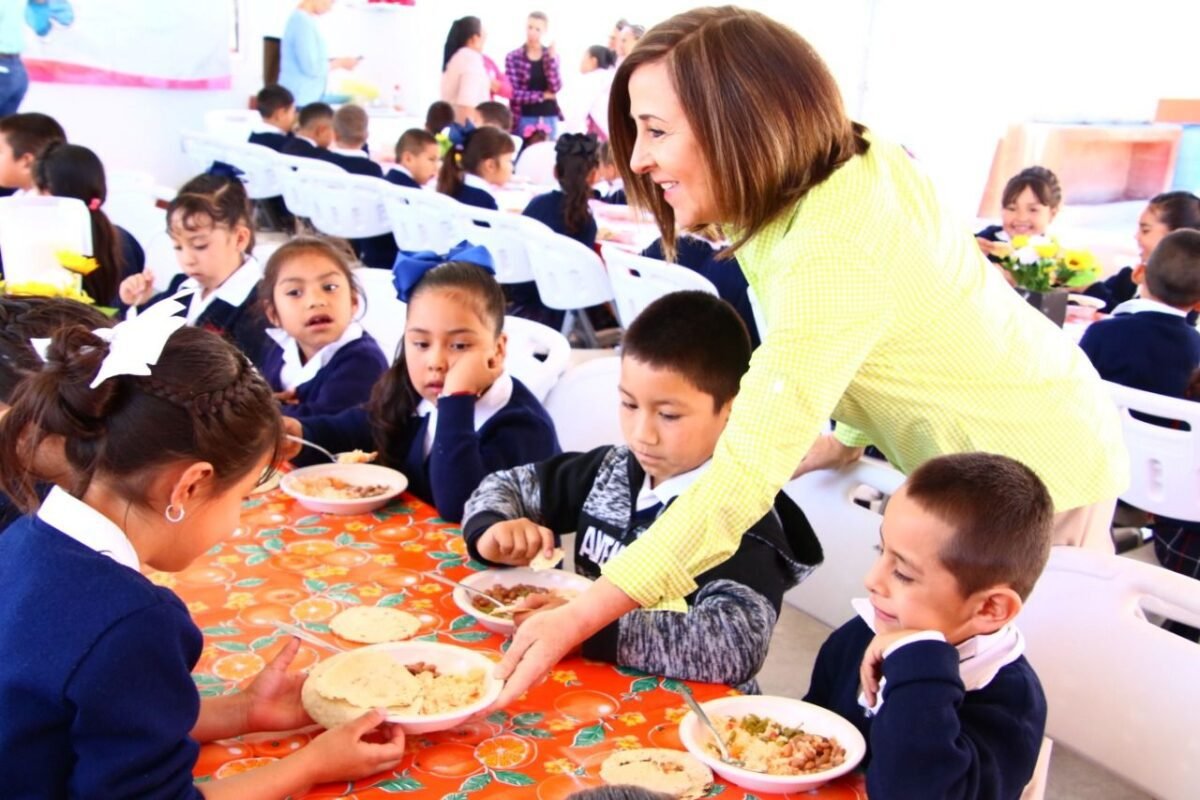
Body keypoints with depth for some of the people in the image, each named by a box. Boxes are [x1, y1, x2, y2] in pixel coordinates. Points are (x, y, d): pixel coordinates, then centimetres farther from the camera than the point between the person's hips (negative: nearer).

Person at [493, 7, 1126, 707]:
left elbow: (746, 473, -40)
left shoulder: (833, 253, -35)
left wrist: (582, 616, -40)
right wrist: (846, 436, 4)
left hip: (1037, 478, -9)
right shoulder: (850, 161, -7)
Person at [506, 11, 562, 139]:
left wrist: (551, 58, -13)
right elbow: (514, 93, -10)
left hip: (549, 117, 3)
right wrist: (543, 95, -7)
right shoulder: (513, 57, -3)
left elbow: (555, 88, -6)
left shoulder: (551, 55, 8)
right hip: (524, 118, -3)